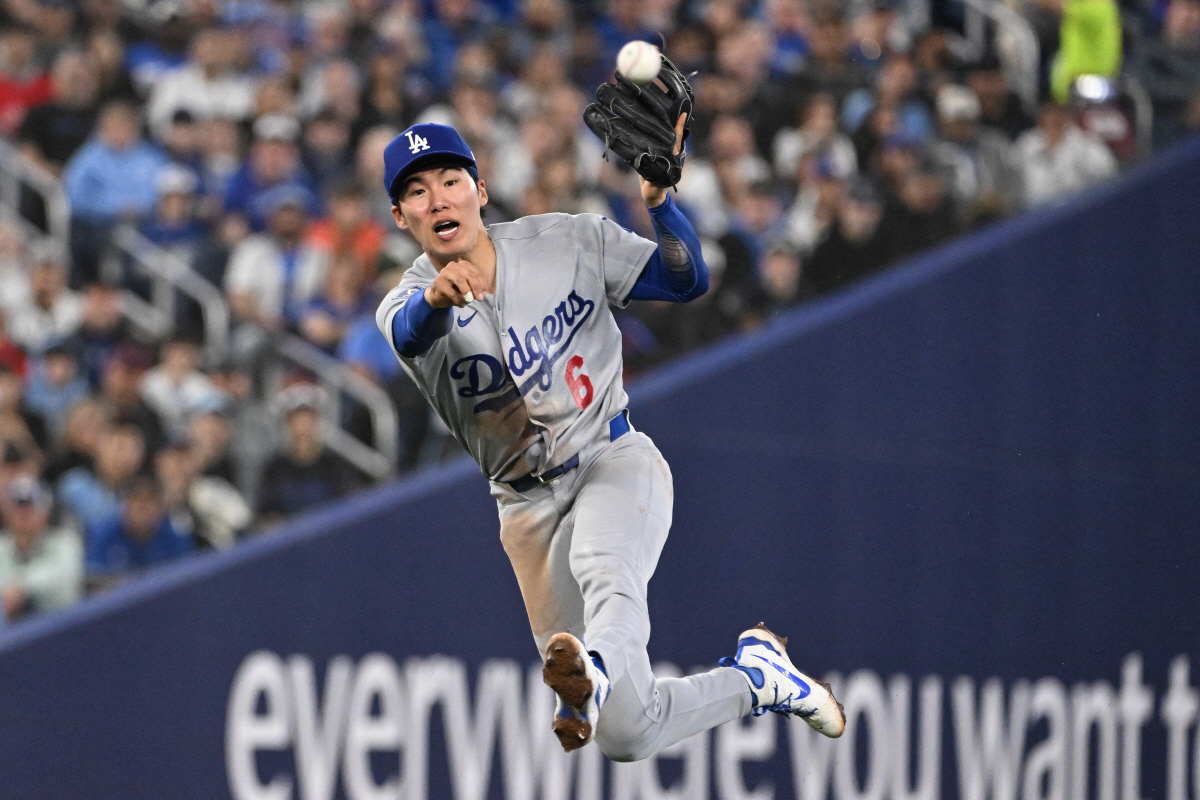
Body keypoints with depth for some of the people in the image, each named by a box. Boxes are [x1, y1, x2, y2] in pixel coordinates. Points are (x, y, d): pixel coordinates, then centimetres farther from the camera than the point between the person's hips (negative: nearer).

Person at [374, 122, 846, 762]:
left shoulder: (565, 242, -1)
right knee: (625, 734, -4)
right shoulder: (407, 306, -4)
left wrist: (657, 197, -22)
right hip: (529, 505, 2)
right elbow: (413, 329, -30)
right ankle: (754, 679, 20)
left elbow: (687, 281, -3)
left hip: (614, 464, -2)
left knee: (604, 569, -40)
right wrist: (436, 296, -55)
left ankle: (593, 675, -70)